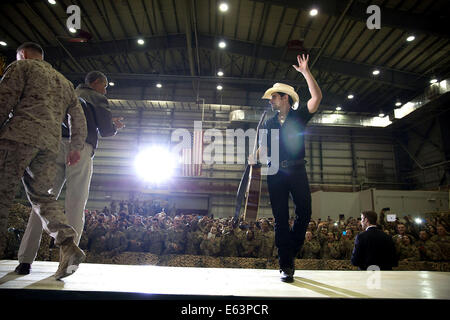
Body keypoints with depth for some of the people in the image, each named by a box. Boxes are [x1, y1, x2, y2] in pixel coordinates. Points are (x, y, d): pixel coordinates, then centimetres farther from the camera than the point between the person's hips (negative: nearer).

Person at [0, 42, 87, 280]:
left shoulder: (22, 66, 12)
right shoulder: (64, 81, 29)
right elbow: (78, 116, 22)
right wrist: (77, 147, 20)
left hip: (20, 135, -5)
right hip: (50, 143, 6)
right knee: (43, 196, 5)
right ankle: (68, 245, -11)